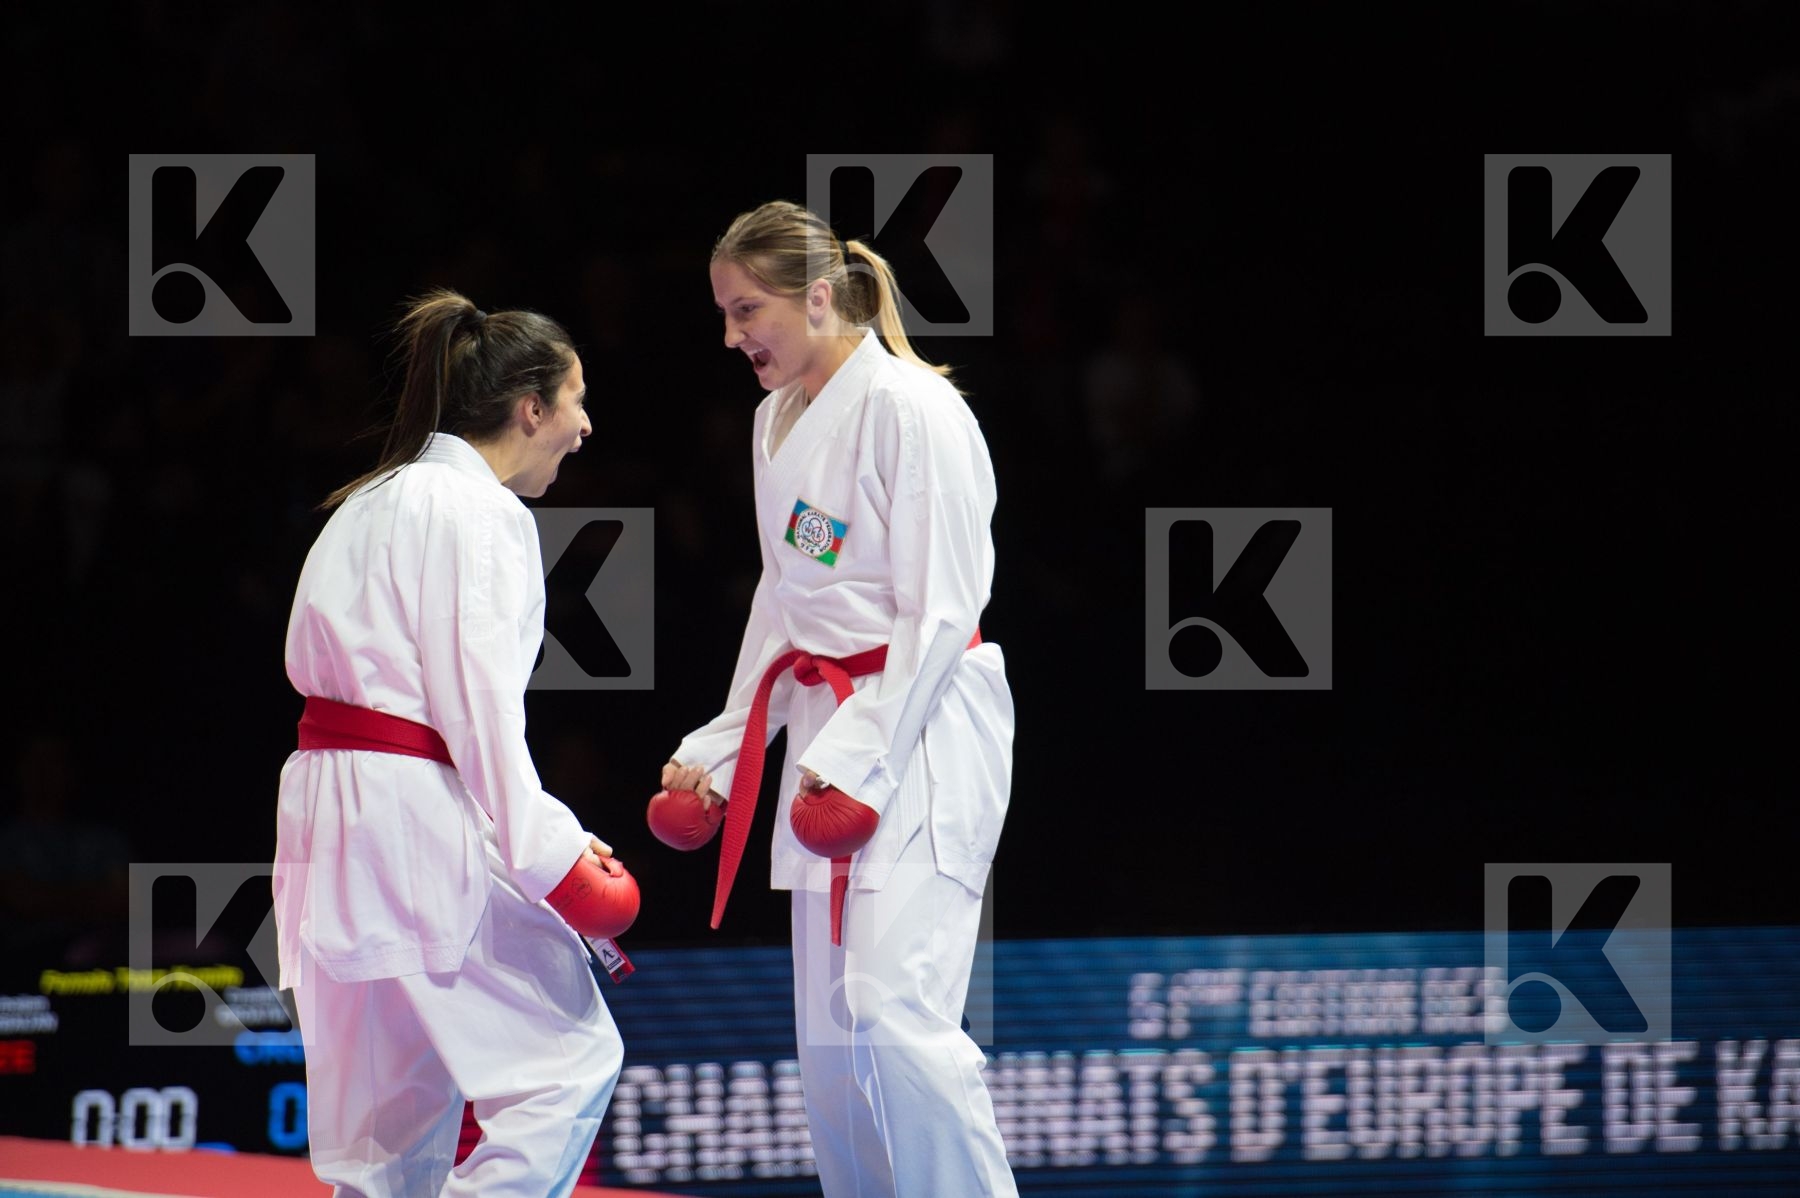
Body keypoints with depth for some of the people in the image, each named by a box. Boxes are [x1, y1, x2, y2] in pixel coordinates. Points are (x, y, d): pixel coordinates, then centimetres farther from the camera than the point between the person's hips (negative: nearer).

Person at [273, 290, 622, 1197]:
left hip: (328, 814, 10)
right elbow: (476, 698, -16)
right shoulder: (476, 513, -9)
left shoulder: (383, 501, 21)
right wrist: (549, 850, -16)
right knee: (571, 1054, -6)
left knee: (400, 1111, 12)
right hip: (415, 817, -10)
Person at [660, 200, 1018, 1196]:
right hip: (833, 732, 9)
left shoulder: (913, 413, -15)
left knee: (892, 1016, -19)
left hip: (920, 732, -9)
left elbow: (940, 611, -17)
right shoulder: (779, 421, 12)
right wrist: (724, 748, 16)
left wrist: (855, 759, -19)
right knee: (828, 1035, 8)